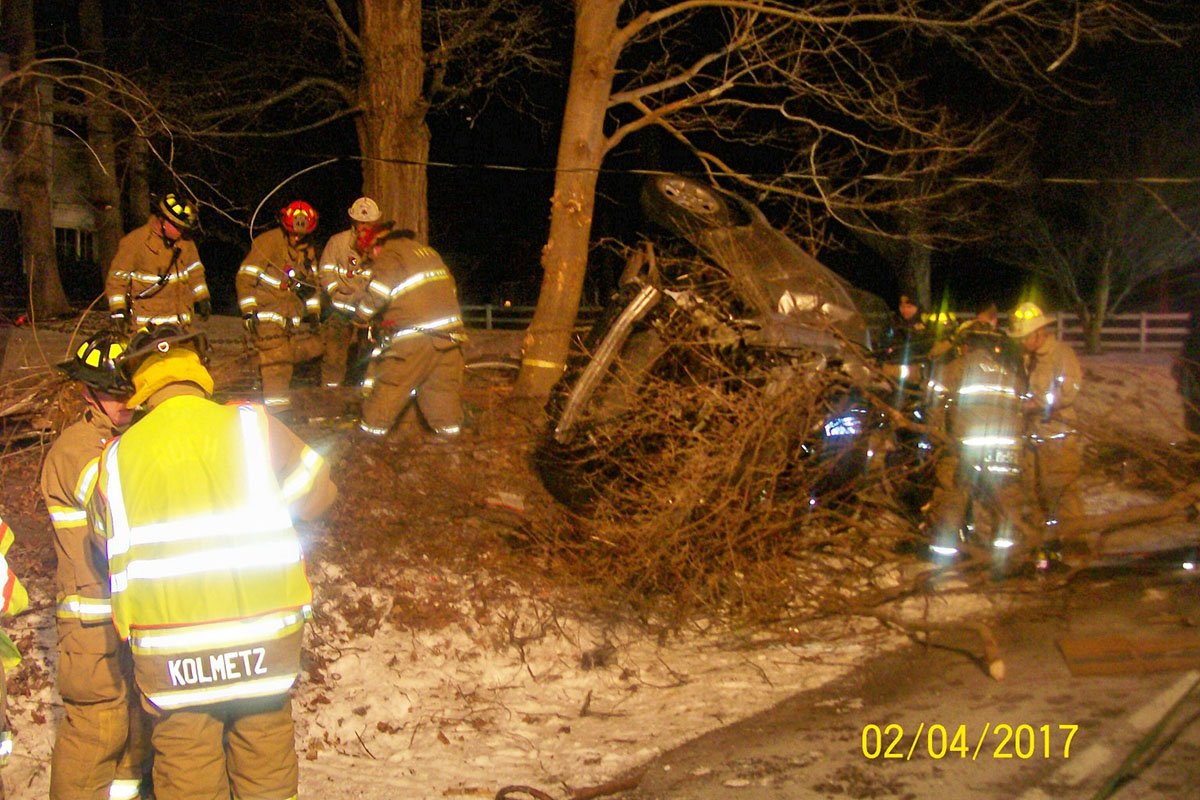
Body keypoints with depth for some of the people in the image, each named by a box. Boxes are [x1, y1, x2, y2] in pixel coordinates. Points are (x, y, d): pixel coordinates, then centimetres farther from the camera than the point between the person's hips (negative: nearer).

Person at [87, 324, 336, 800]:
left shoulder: (118, 456, 1)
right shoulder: (252, 427, -4)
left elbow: (108, 542, 10)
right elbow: (316, 493, 5)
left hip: (168, 653, 1)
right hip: (261, 639, 0)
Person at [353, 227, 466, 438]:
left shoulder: (389, 255, -2)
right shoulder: (426, 250, 21)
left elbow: (377, 293, -12)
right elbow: (449, 284, 24)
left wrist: (360, 314, 5)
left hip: (415, 334, -7)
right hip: (449, 332, 7)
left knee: (392, 381, 3)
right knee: (442, 381, 15)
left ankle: (373, 425, 9)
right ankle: (449, 424, 18)